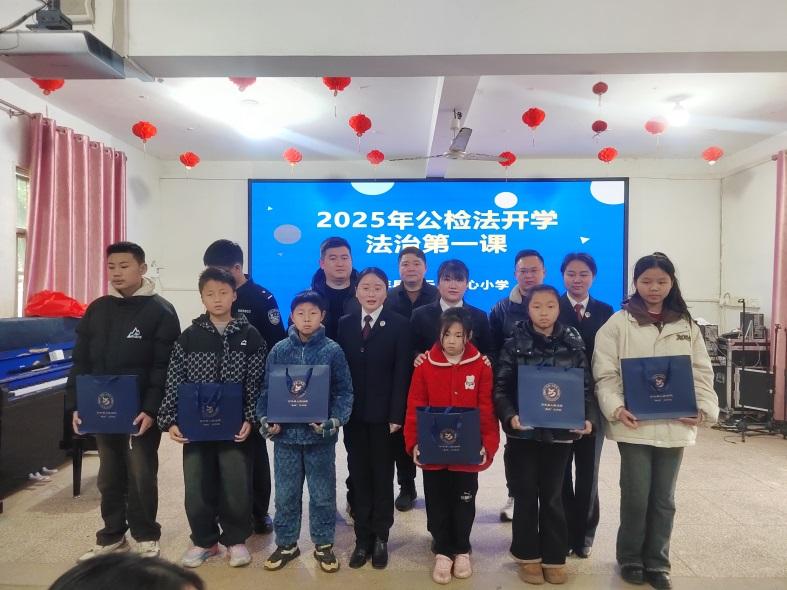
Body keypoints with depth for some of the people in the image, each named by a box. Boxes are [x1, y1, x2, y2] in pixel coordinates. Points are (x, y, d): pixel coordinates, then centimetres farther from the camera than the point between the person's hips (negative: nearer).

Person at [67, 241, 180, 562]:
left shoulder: (160, 311, -8)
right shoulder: (97, 309, 7)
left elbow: (164, 367, -12)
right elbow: (81, 362, 10)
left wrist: (151, 409, -19)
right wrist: (75, 404, 2)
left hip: (141, 412, -5)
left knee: (141, 476, 6)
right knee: (109, 476, 16)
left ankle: (146, 536, 23)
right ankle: (112, 536, 32)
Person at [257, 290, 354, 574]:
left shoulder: (333, 351, -5)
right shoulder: (279, 351, 0)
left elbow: (344, 392, -4)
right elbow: (267, 390, 5)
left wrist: (334, 421, -17)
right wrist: (266, 419, -9)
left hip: (320, 436, -1)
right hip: (285, 434, 2)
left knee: (323, 495, 12)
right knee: (285, 494, 15)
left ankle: (324, 545, 30)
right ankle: (286, 544, 33)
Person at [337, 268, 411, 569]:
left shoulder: (399, 324, -3)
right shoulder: (345, 324, 6)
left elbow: (401, 373, -8)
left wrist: (396, 415, -13)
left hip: (383, 414, -3)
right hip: (353, 413, 3)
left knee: (382, 476, 10)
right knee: (359, 476, 10)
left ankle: (380, 537, 22)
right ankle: (362, 538, 22)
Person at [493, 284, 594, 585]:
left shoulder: (573, 344, 2)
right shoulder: (515, 344, -3)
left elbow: (586, 386, 4)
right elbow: (501, 388, -5)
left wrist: (587, 417, -11)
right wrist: (510, 416, -21)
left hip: (560, 431, 1)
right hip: (523, 431, -1)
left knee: (552, 496, 12)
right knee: (525, 495, 10)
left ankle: (554, 558, 26)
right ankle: (528, 556, 25)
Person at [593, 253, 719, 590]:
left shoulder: (686, 326, 8)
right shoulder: (619, 323, -3)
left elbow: (702, 373, 6)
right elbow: (605, 373, -6)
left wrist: (705, 409, -9)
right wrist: (616, 407, -19)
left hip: (675, 426, 3)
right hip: (634, 425, -3)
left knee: (664, 499, 13)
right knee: (635, 497, 3)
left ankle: (657, 562, 30)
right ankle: (630, 559, 25)